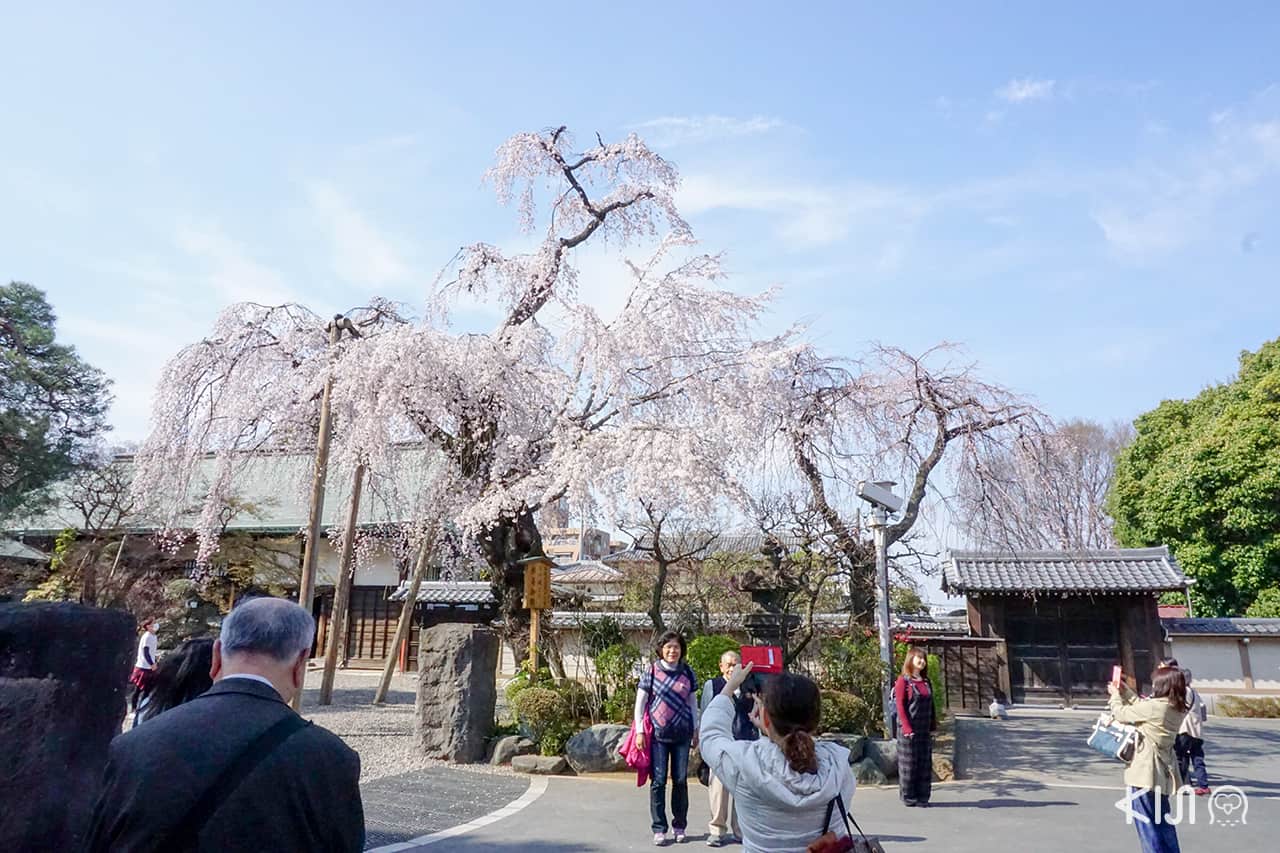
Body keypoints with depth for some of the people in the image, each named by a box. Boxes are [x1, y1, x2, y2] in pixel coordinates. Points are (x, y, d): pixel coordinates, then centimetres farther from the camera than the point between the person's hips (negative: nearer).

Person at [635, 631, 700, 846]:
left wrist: (696, 730, 12)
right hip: (658, 733, -2)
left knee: (680, 780, 7)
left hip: (682, 733, 2)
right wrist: (639, 731, -4)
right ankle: (659, 829, 10)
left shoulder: (687, 672, 5)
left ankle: (680, 826, 21)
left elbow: (693, 702, 13)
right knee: (658, 781, 0)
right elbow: (640, 702, 0)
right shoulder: (652, 670, -3)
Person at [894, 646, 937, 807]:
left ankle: (922, 797, 18)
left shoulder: (926, 681, 12)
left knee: (925, 764, 9)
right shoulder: (903, 680, -7)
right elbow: (900, 706, -11)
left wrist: (933, 726, 8)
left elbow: (931, 705, 15)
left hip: (925, 730, 6)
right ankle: (908, 796, 12)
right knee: (909, 763, 1)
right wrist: (907, 728, -16)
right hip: (909, 731, -6)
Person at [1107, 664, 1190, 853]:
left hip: (1145, 773, -8)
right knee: (1162, 822, 21)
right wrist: (1126, 691, 18)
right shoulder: (1177, 709, 2)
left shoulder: (1153, 706, -22)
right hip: (1162, 773, 8)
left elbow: (1121, 714, -9)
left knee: (1146, 823, 2)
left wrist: (1115, 694, 8)